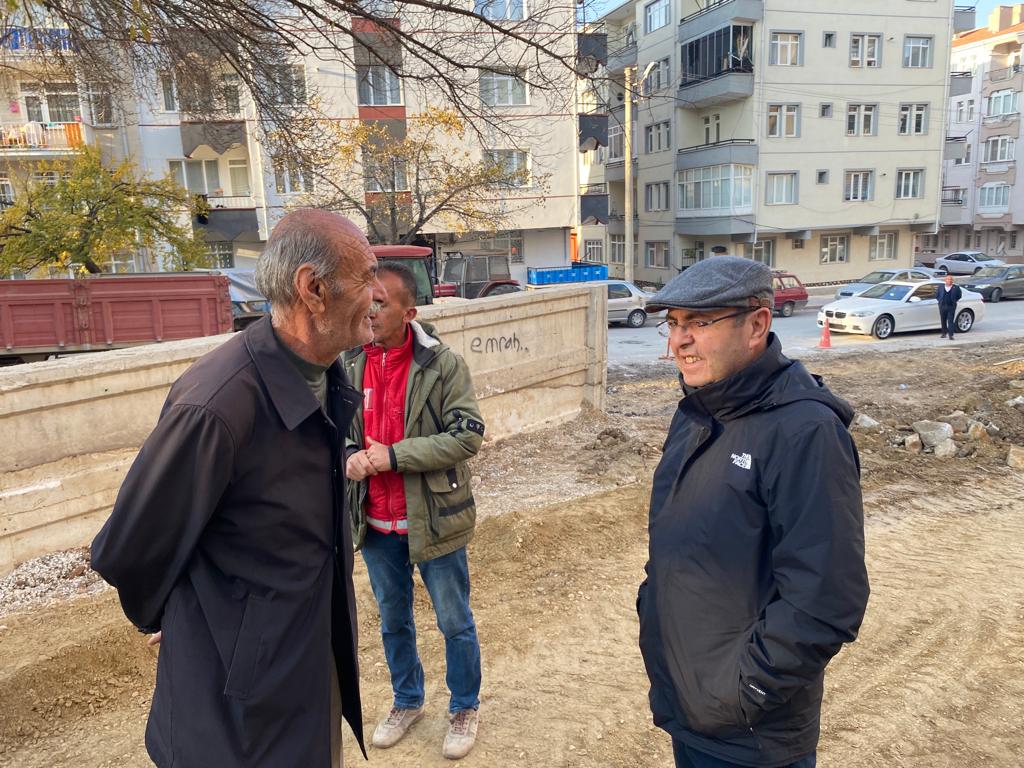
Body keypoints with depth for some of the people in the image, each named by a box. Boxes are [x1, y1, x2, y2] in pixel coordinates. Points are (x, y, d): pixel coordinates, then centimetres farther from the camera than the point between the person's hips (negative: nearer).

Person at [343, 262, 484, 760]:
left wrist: (394, 455, -23)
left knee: (454, 623, 14)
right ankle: (407, 701, 46)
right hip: (375, 524, 4)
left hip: (433, 520, -4)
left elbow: (468, 435, -18)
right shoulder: (349, 365, -3)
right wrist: (349, 456, -14)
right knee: (392, 621, 22)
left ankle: (465, 709, 37)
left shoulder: (443, 364, -15)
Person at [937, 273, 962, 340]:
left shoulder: (956, 287, 0)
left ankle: (951, 335, -8)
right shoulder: (940, 287, 7)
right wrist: (940, 301, 6)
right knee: (943, 321, 9)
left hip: (951, 306, -2)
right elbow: (936, 295, 14)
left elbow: (959, 296, 8)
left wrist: (954, 301, 4)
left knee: (950, 321, -7)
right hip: (942, 306, 3)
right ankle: (944, 333, 22)